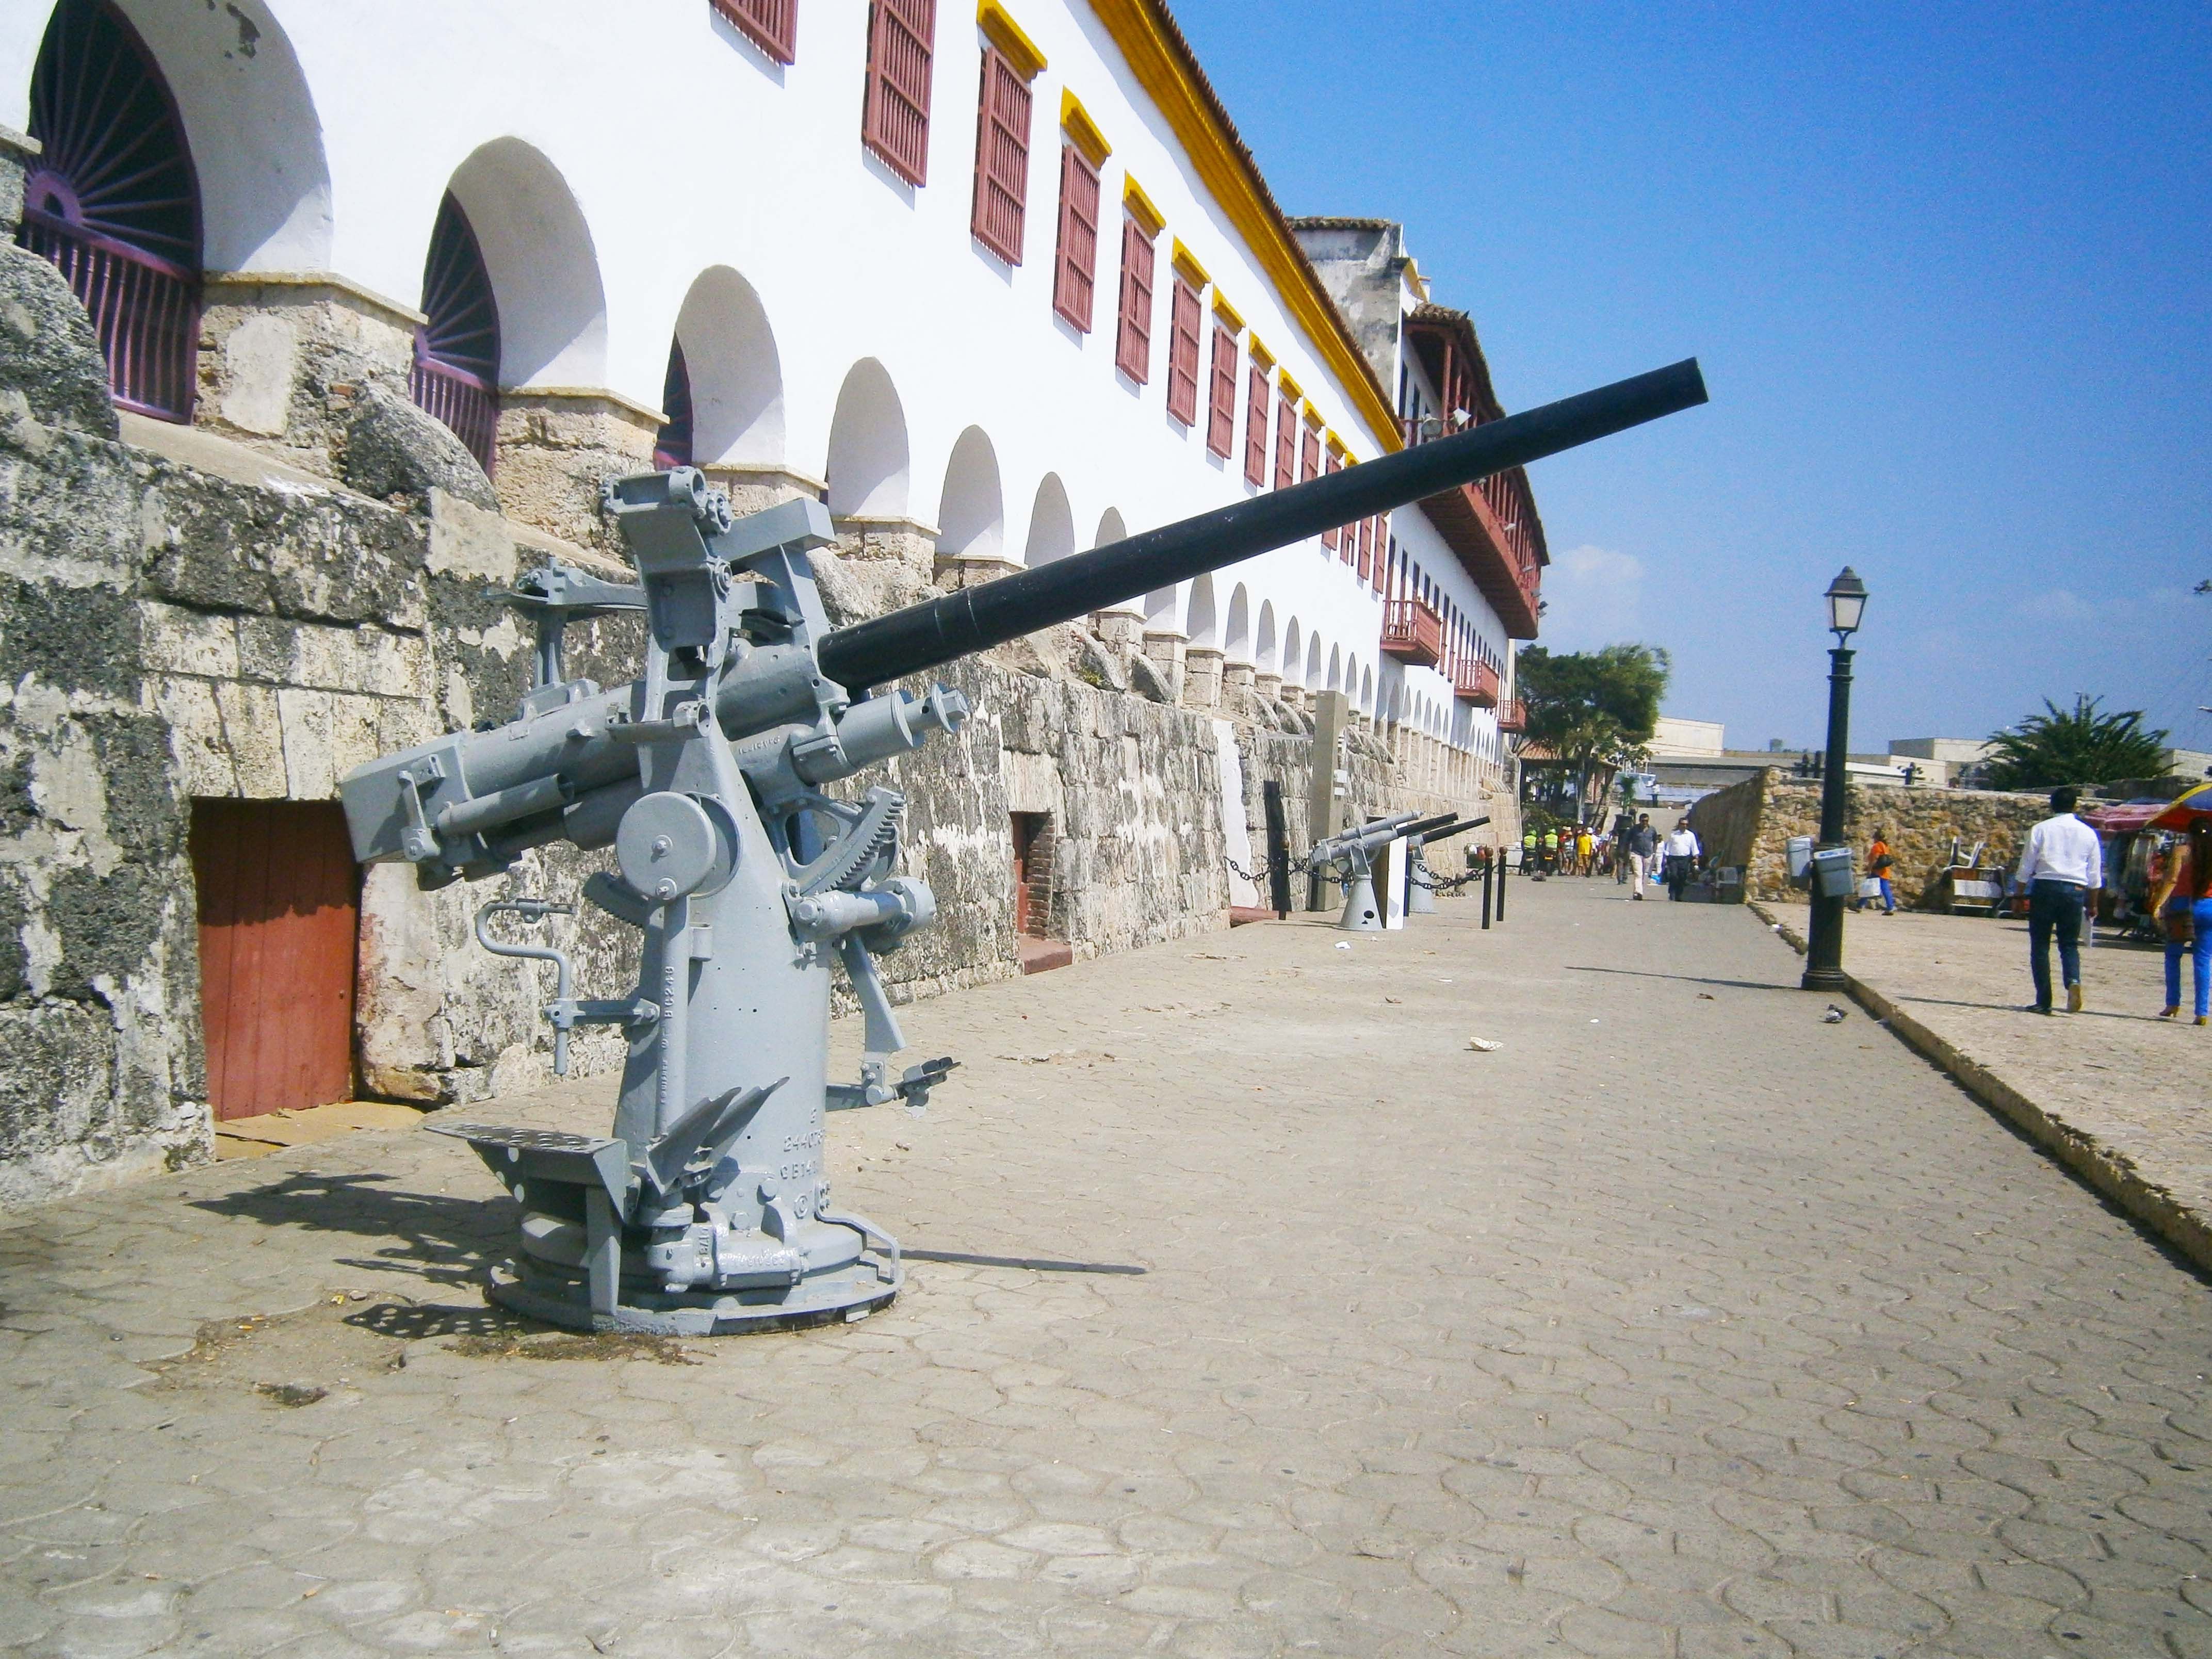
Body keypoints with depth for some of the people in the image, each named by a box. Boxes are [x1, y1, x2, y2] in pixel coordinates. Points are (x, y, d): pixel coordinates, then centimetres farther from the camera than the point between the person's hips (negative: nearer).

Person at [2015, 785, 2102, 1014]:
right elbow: (2095, 874, 9)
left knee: (2040, 945, 4)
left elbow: (2026, 866, 0)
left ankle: (2044, 1002, 1)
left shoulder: (2041, 830, 0)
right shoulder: (2088, 833, 7)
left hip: (2045, 888, -2)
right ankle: (2074, 981, -17)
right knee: (2070, 944, 12)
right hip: (2075, 891, 2)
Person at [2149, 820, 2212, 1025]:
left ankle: (2173, 1004, 9)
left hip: (2183, 907, -2)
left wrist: (2158, 904, -17)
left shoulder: (2182, 851, -2)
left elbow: (2172, 879, -13)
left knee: (2173, 956, 14)